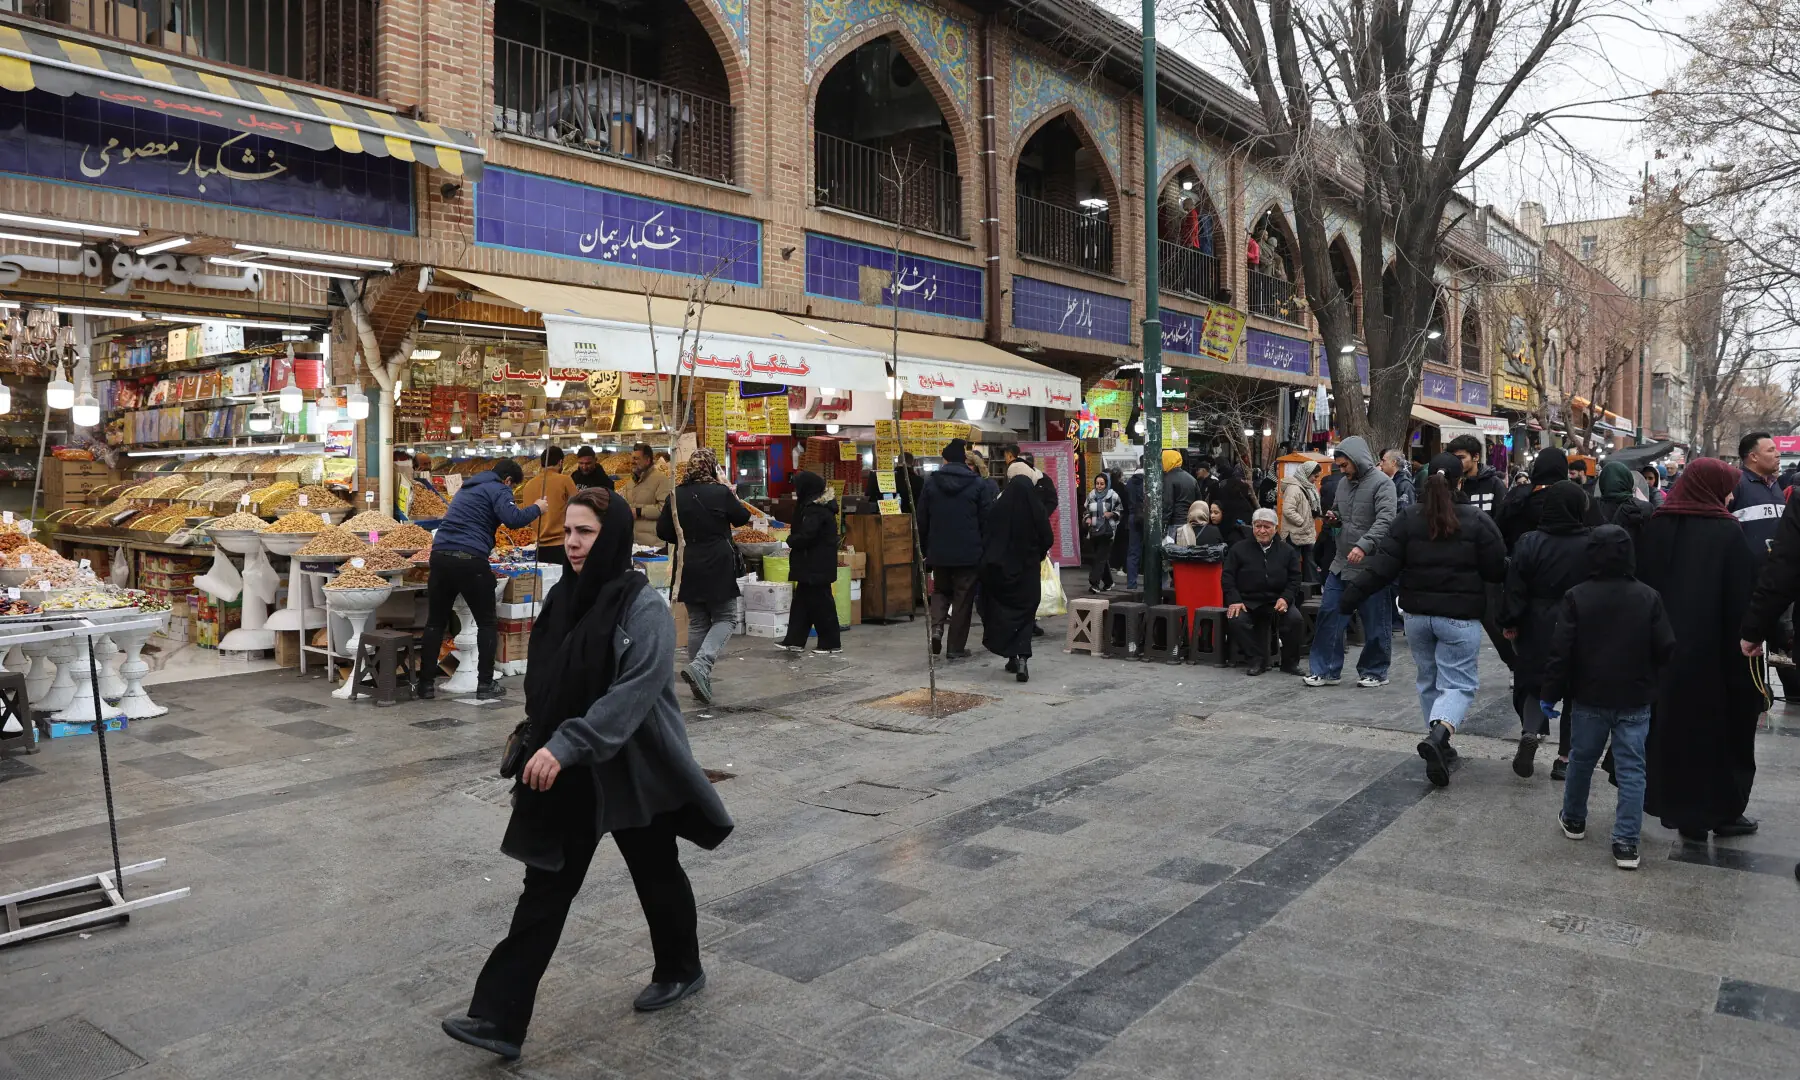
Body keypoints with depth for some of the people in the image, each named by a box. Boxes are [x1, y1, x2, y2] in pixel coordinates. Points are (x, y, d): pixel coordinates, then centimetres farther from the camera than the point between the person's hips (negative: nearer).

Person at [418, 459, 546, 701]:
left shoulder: (468, 488, 26)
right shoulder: (498, 490, 0)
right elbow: (512, 519, -17)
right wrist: (537, 508, -2)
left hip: (440, 555, 7)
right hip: (470, 560, -7)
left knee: (435, 622, 11)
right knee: (486, 623, 6)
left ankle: (426, 683, 11)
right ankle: (485, 683, 7)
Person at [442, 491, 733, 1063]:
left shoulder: (644, 608, -18)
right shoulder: (563, 598, 2)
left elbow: (632, 693, -27)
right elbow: (542, 684, 12)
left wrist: (564, 746, -32)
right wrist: (536, 743, 13)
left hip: (633, 772, -5)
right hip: (567, 772, 5)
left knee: (656, 874, 16)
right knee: (544, 889, 4)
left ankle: (681, 970, 41)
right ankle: (499, 1019, 8)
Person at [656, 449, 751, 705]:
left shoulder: (676, 496, 0)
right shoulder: (721, 492, -9)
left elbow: (662, 532, 4)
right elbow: (743, 518, 4)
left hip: (688, 569, 4)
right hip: (718, 569, -4)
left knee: (697, 623, 14)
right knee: (726, 618, 6)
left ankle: (700, 682, 17)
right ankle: (700, 665, -16)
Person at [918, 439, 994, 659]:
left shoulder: (930, 482, 0)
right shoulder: (979, 484, -5)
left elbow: (922, 521, 2)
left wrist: (925, 549, 12)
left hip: (939, 550, 2)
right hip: (969, 552, -2)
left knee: (940, 590, 20)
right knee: (963, 598, 7)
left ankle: (936, 627, -5)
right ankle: (957, 647, 9)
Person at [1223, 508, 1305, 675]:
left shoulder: (1287, 551, 10)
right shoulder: (1239, 549, 6)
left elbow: (1295, 579, 8)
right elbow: (1227, 577, 3)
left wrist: (1286, 598, -10)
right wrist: (1234, 600, -11)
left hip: (1277, 601, 1)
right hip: (1247, 602, -1)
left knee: (1295, 619, -27)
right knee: (1235, 620, -30)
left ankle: (1290, 662, -4)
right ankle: (1257, 659, -12)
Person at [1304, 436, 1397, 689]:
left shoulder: (1381, 483, -10)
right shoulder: (1344, 483, 13)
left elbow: (1385, 520, -21)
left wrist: (1363, 546, -33)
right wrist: (1333, 518, 3)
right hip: (1341, 563, 7)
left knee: (1375, 622, 4)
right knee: (1329, 614, 5)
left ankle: (1375, 672, 18)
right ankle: (1325, 670, 13)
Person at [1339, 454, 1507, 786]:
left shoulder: (1409, 518, -2)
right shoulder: (1477, 520, -8)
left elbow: (1382, 566, -7)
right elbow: (1497, 569, -4)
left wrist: (1349, 598, -3)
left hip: (1417, 615, 3)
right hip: (1460, 618, -3)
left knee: (1429, 680, 17)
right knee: (1459, 683, 1)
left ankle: (1440, 748, 24)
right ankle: (1439, 733, -25)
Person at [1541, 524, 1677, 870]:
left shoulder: (1575, 598, -10)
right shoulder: (1649, 597, -5)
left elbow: (1559, 651, -11)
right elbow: (1666, 649, -1)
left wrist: (1549, 693, -3)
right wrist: (1650, 683, 17)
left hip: (1589, 699, -1)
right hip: (1636, 700, 1)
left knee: (1581, 760, 16)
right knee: (1631, 768, 3)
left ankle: (1574, 819, 32)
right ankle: (1626, 842, 0)